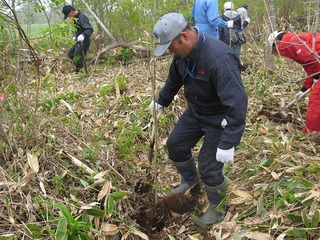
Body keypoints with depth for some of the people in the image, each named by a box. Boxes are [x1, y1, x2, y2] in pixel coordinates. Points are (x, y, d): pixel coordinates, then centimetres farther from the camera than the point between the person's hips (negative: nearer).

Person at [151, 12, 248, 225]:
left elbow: (237, 103, -37)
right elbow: (174, 80, 14)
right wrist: (161, 101, 28)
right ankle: (190, 180, 44)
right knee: (175, 144, 16)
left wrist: (228, 143, -38)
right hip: (195, 111, 8)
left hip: (220, 118, -8)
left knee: (209, 167, -3)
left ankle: (218, 206, 28)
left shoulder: (220, 58, -36)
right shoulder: (183, 52, -8)